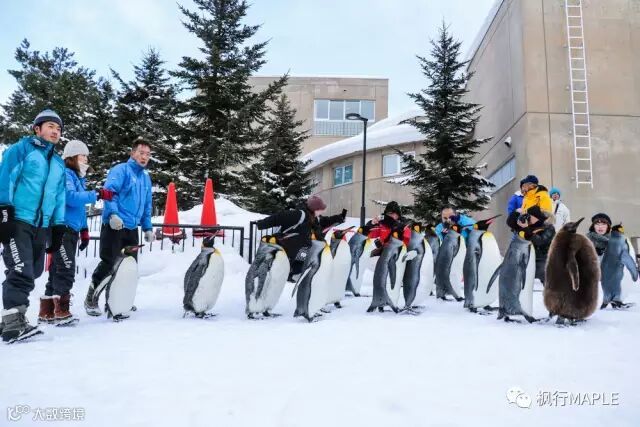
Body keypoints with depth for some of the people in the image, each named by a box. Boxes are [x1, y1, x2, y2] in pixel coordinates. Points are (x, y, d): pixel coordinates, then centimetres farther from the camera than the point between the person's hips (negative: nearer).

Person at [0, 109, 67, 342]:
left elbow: (59, 197, 22)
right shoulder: (21, 149, 3)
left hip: (41, 226, 7)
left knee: (31, 273, 8)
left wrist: (58, 228, 16)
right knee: (21, 272, -15)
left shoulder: (58, 163, 21)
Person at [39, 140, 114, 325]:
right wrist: (97, 194, -26)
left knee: (58, 270, 11)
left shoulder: (78, 178, 23)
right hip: (62, 227, -10)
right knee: (66, 269, -13)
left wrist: (84, 230, 21)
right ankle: (60, 311, -10)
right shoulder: (65, 174, -6)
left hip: (72, 230, 10)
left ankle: (47, 312, 16)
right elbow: (71, 197, -22)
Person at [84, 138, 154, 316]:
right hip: (114, 226, -7)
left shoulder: (146, 177, 18)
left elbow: (147, 206, 23)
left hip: (132, 228, 8)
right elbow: (109, 191, -18)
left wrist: (147, 228, 19)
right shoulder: (121, 170, -5)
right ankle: (91, 300, 6)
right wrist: (113, 214, -30)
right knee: (108, 263, -9)